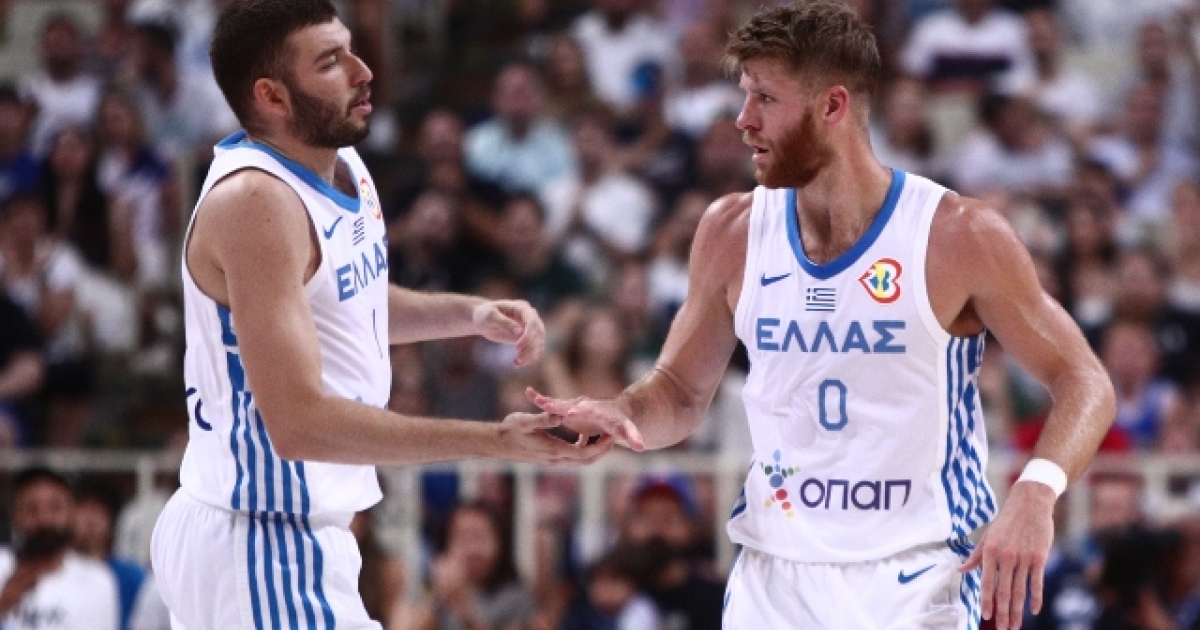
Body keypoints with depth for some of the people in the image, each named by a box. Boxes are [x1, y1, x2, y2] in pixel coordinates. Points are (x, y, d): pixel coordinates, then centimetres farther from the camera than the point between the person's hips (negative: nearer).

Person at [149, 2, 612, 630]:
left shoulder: (342, 166, 6)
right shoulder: (255, 201, -22)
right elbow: (299, 423, -28)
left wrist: (472, 315, 9)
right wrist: (493, 440, -29)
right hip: (267, 550, -10)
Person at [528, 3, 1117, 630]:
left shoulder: (960, 237, -9)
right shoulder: (732, 231, 3)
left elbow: (1083, 382, -6)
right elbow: (681, 392, 14)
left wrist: (1036, 492, -24)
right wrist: (623, 414, -10)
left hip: (915, 579, -4)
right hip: (773, 576, 4)